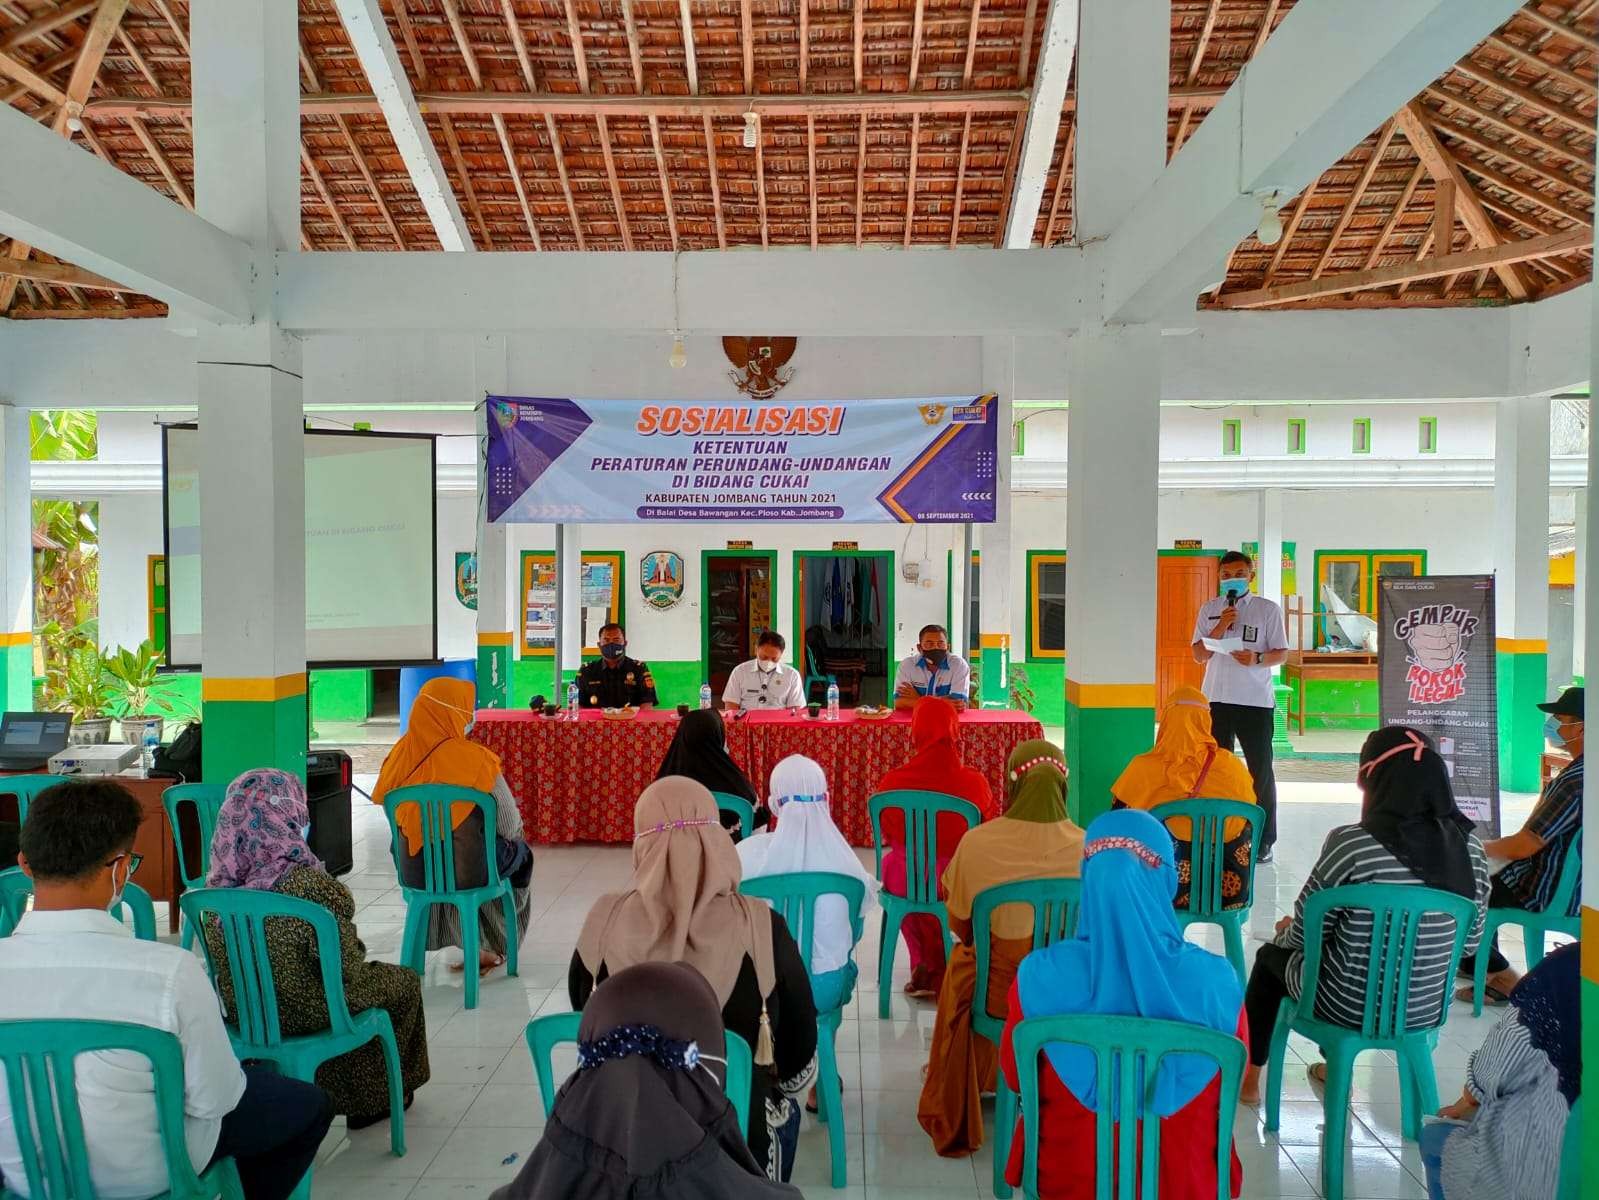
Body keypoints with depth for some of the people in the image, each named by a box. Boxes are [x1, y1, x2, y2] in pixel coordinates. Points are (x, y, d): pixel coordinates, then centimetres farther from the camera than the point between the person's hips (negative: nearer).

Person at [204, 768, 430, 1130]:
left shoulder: (220, 880, -9)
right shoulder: (307, 883, -29)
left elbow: (219, 951, 6)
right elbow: (345, 967, -22)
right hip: (301, 1011, -7)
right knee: (405, 982, 18)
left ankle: (352, 1098, 42)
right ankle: (374, 1099, 32)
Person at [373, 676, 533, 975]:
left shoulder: (401, 755, -8)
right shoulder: (477, 760, -20)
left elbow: (391, 811, 8)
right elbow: (510, 826, -12)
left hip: (413, 871, 4)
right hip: (468, 872, -4)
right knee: (520, 852, 27)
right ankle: (494, 948, 37)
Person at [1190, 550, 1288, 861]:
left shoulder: (1268, 609, 1)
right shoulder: (1209, 609, 8)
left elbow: (1282, 654, 0)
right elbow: (1199, 655, 4)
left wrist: (1257, 658, -20)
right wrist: (1220, 628, -10)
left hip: (1256, 700, -2)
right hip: (1217, 699, 2)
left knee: (1261, 770, 2)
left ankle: (1264, 840, 10)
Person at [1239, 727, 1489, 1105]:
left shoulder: (1351, 844, -25)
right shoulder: (1469, 847, -10)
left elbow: (1303, 935, -14)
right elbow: (1471, 940, 3)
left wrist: (1286, 930, 8)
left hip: (1350, 1006, -5)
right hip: (1429, 1009, 5)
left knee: (1270, 955, 27)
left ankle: (1248, 1076, 40)